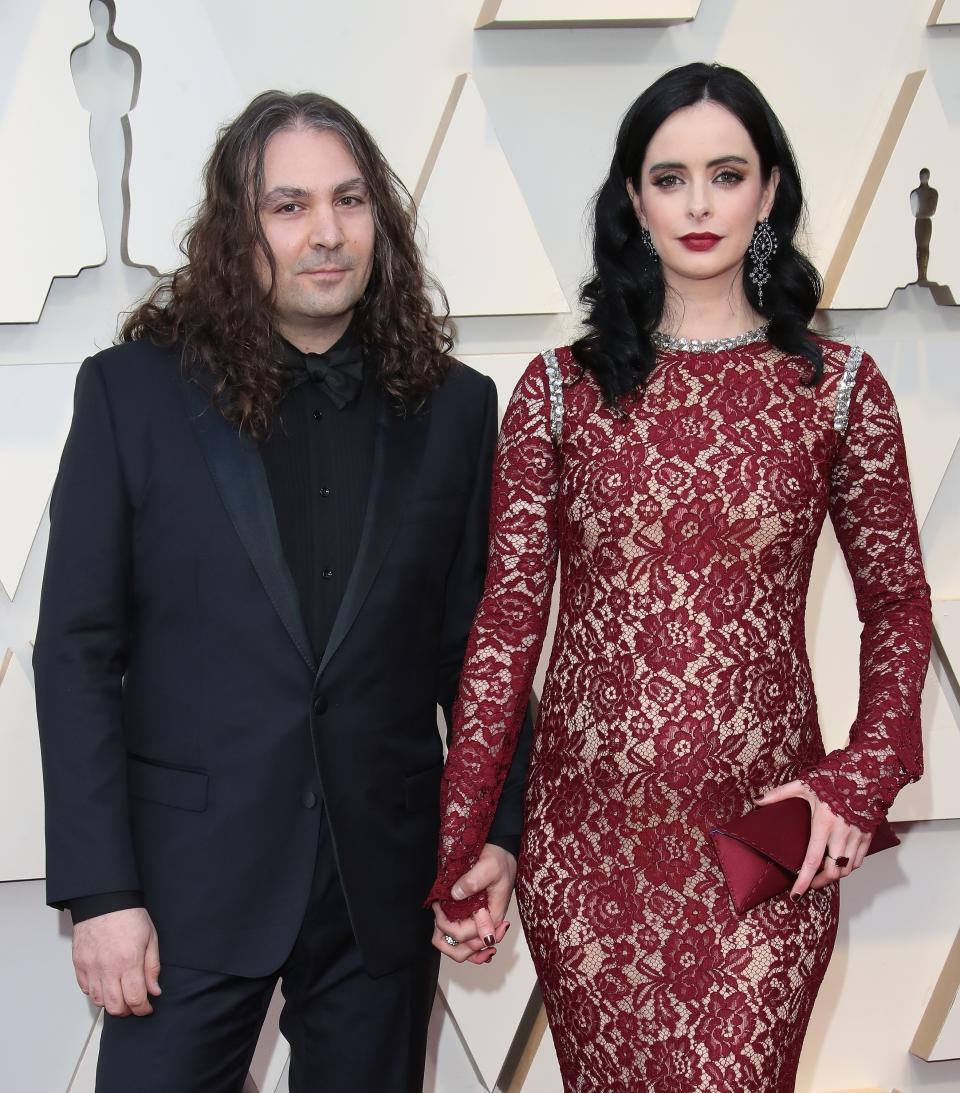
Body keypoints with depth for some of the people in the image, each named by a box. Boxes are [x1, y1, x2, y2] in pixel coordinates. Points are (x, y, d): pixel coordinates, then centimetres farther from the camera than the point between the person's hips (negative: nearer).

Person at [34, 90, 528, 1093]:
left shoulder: (453, 407, 3)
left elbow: (473, 643, 7)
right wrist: (100, 891, -10)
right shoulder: (133, 390, -4)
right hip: (191, 884, -2)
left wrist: (498, 828, 2)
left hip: (383, 885, 2)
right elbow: (78, 651, -5)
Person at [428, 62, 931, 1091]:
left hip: (765, 839, -1)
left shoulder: (837, 386, 0)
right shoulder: (560, 389, 1)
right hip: (586, 835, 1)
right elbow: (506, 621, -1)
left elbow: (898, 603, 7)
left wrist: (863, 778, -7)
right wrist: (456, 853, -5)